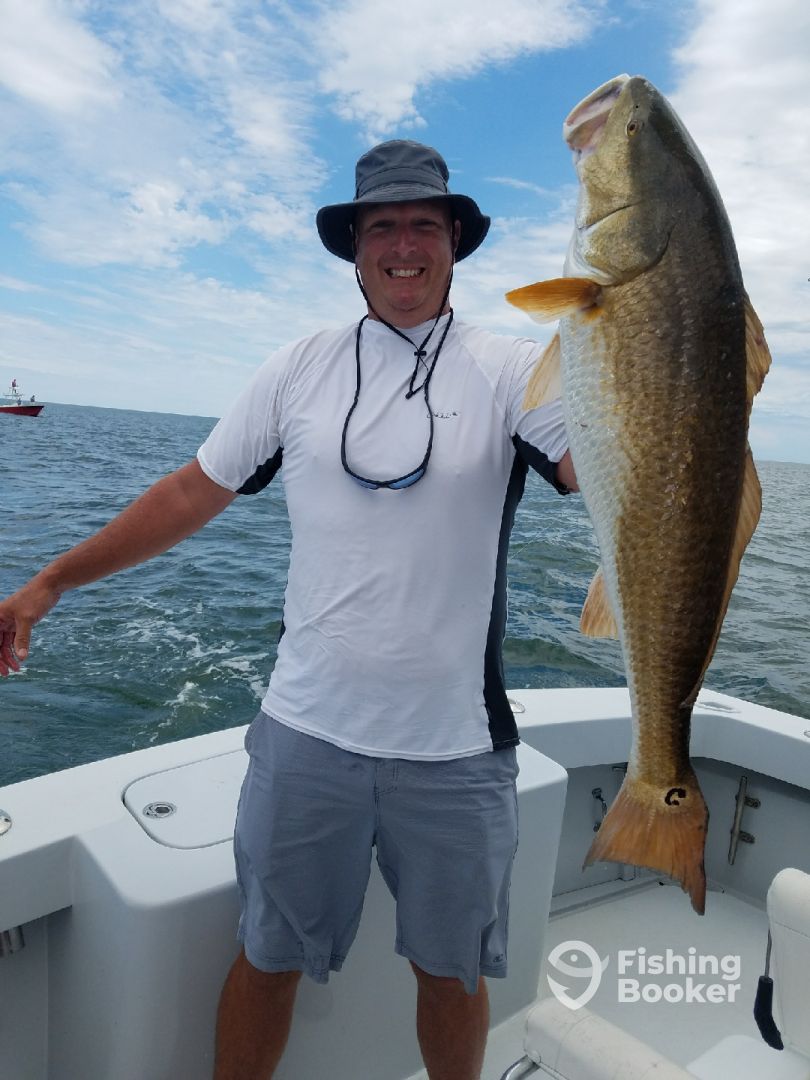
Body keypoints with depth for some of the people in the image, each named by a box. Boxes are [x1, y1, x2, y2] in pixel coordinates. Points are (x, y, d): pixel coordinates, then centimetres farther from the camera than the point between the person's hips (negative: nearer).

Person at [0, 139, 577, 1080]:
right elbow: (192, 493, 6)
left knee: (451, 970, 20)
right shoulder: (301, 368, 3)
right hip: (306, 733, 2)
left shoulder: (511, 370, -3)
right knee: (267, 958, 20)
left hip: (456, 747, -1)